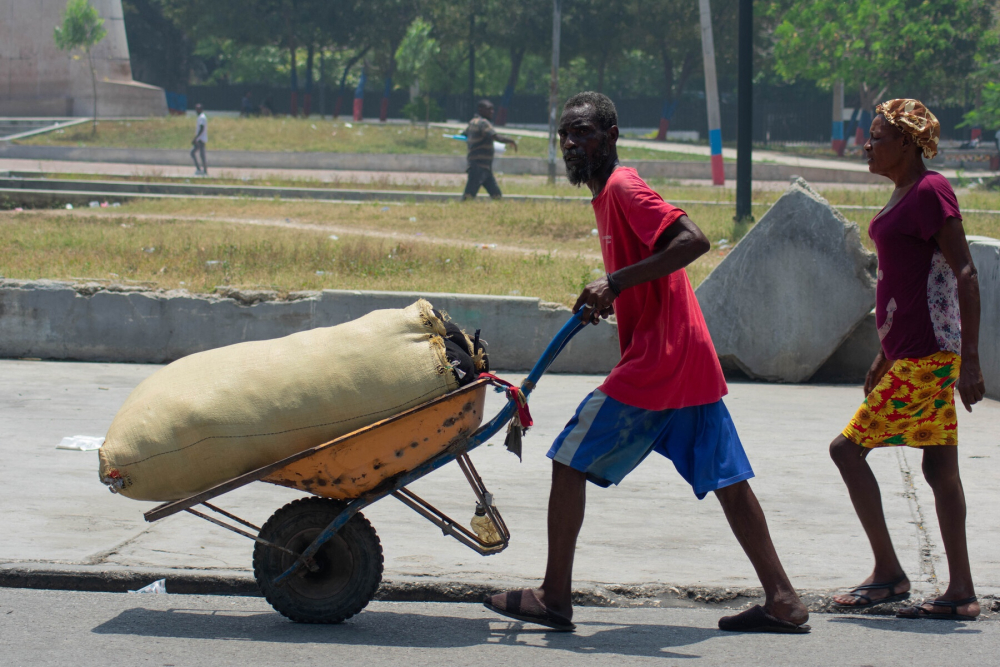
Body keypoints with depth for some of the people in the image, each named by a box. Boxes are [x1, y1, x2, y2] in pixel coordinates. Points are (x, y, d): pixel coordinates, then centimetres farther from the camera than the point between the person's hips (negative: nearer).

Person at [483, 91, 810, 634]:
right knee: (727, 480, 10)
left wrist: (617, 282, -24)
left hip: (655, 364, -10)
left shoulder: (623, 189, -12)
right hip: (691, 364, 10)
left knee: (569, 461, -1)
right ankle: (783, 601, 11)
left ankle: (554, 599, 3)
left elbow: (693, 241, -24)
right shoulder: (610, 193, 17)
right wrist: (606, 298, 16)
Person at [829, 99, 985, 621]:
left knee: (847, 448, -7)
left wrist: (970, 358, -23)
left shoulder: (930, 191, -13)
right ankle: (960, 592, 8)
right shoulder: (905, 193, 16)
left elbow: (965, 274, -18)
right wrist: (885, 357, 26)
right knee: (939, 467, 7)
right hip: (913, 352, 10)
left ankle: (888, 573, -1)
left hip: (928, 355, -10)